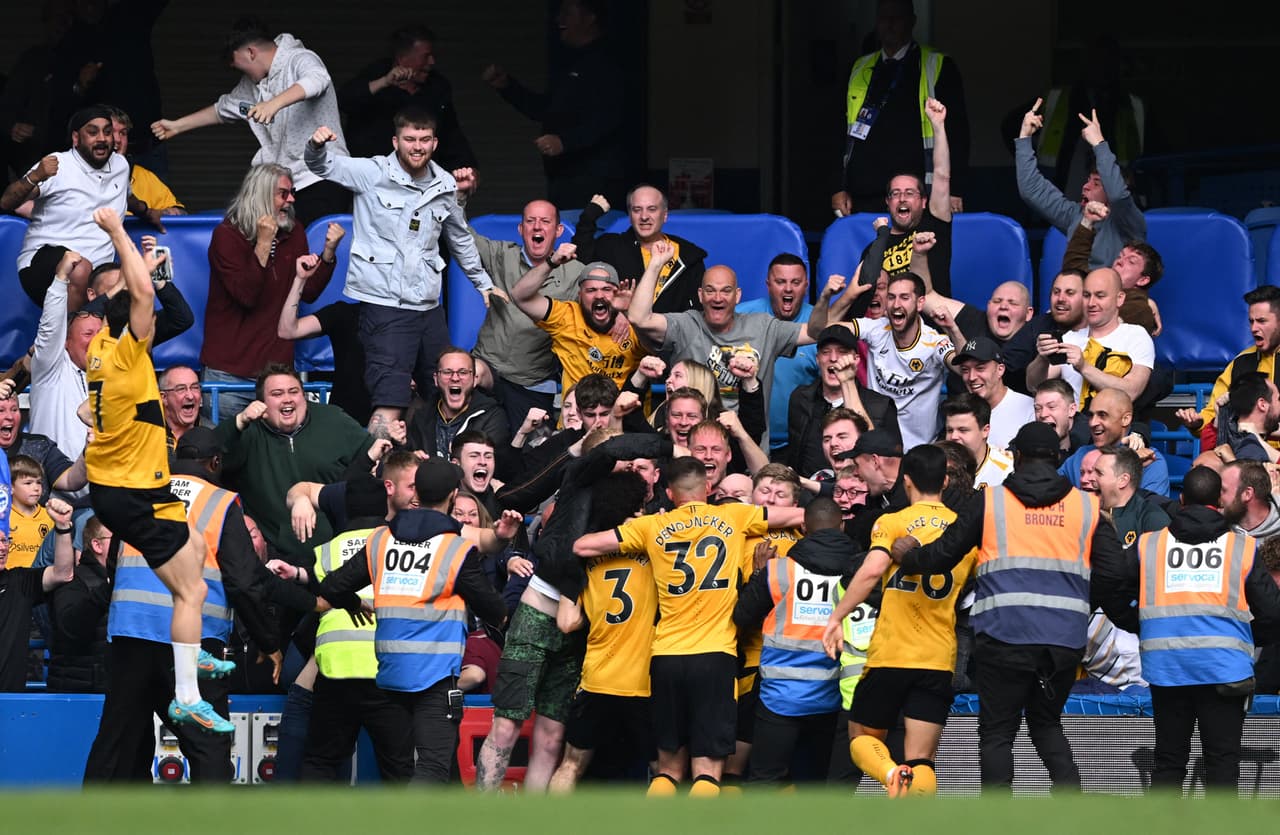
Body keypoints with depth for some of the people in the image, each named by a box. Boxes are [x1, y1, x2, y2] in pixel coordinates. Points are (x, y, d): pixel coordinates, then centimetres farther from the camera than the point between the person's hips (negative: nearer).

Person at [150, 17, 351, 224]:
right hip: (286, 185, 8)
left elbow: (317, 80, -33)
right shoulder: (252, 83, 18)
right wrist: (177, 126, 36)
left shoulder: (300, 60, -9)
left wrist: (274, 104, -47)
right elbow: (224, 108, 34)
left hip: (321, 182, -8)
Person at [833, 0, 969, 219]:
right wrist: (839, 188, 9)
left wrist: (954, 192, -6)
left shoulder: (937, 67, 6)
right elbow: (841, 133, 19)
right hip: (862, 199, 3)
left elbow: (956, 133, 2)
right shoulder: (860, 69, 18)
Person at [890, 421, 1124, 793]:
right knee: (1047, 724, 19)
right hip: (1066, 639, 3)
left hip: (1005, 634, -3)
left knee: (997, 731, 5)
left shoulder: (989, 501, 5)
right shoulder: (1086, 506, 11)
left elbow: (943, 555, 9)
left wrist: (907, 558, 29)